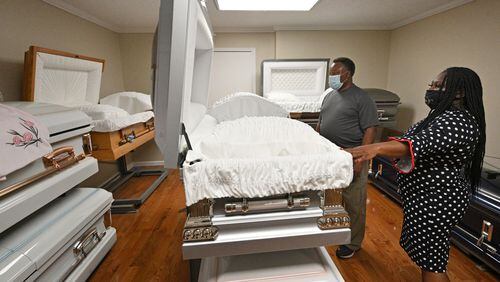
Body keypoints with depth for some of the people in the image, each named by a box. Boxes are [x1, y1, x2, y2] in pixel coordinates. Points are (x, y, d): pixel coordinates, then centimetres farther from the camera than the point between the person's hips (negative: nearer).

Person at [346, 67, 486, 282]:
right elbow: (425, 144, 18)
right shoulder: (447, 116, 12)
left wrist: (376, 148, -54)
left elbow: (420, 144, -38)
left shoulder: (457, 121, -22)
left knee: (431, 263, 4)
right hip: (427, 198, 10)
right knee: (424, 252, 23)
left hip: (435, 202, -10)